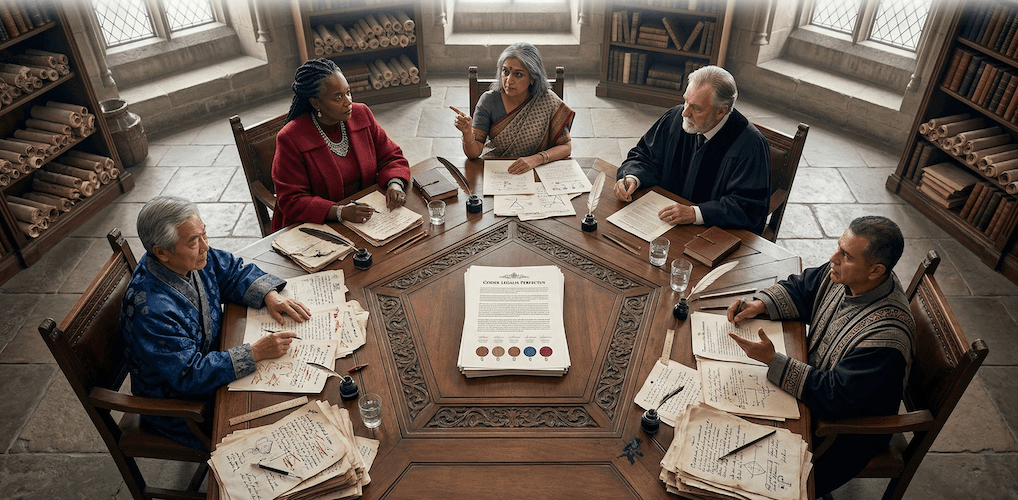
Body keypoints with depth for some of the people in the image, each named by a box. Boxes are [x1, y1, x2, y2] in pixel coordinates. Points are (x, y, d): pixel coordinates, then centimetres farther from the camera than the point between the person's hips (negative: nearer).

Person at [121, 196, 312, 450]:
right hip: (177, 401, -7)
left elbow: (234, 272, 5)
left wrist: (269, 295, -14)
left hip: (212, 356, 8)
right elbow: (189, 375, -33)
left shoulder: (192, 257, -13)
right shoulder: (150, 309, -36)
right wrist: (256, 352, -35)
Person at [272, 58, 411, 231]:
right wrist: (341, 212, -30)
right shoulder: (290, 139, -14)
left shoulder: (361, 114, 1)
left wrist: (395, 183, -15)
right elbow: (291, 202, -15)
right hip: (319, 225, -5)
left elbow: (391, 156, 9)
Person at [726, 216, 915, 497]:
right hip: (815, 377, 8)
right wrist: (759, 305, -12)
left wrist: (772, 360, -35)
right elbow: (801, 289, 7)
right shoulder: (843, 276, -12)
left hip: (847, 432, -8)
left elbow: (834, 398, -32)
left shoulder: (886, 336, -36)